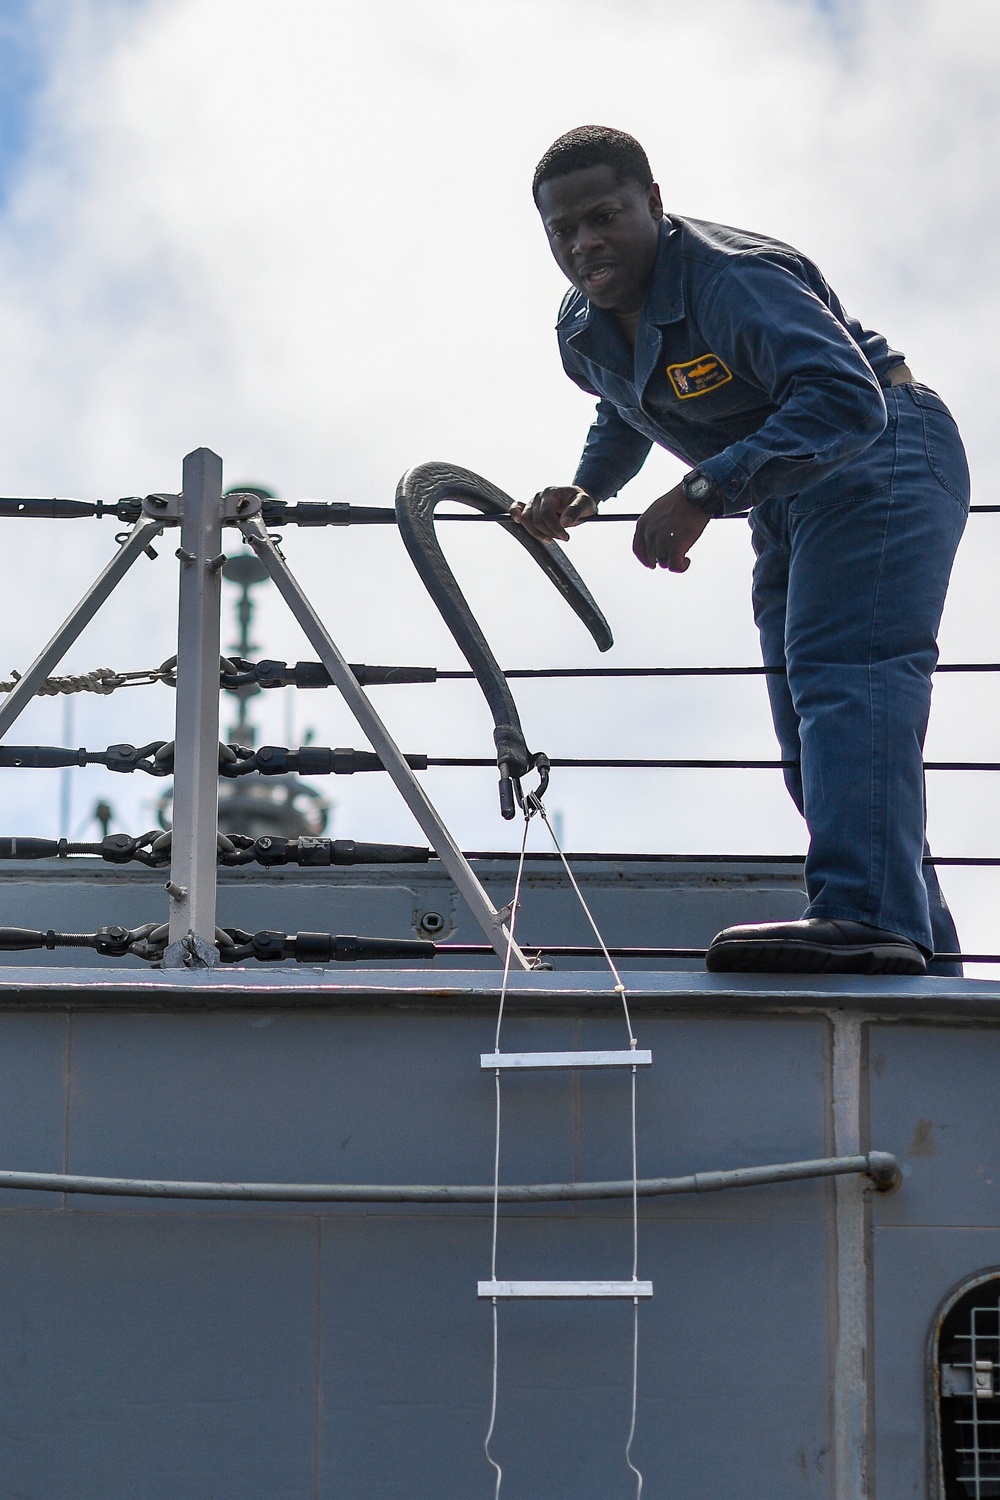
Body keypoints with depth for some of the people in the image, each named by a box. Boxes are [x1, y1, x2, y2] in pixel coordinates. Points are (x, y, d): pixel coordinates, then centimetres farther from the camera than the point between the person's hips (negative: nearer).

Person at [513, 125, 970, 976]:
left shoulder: (733, 281, -26)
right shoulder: (584, 333, 3)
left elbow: (848, 399, -40)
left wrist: (705, 492, -44)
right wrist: (586, 488, 11)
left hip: (882, 461, -10)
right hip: (790, 506, 10)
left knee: (845, 676, -29)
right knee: (813, 729, 8)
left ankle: (870, 914, -43)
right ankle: (926, 958, 12)